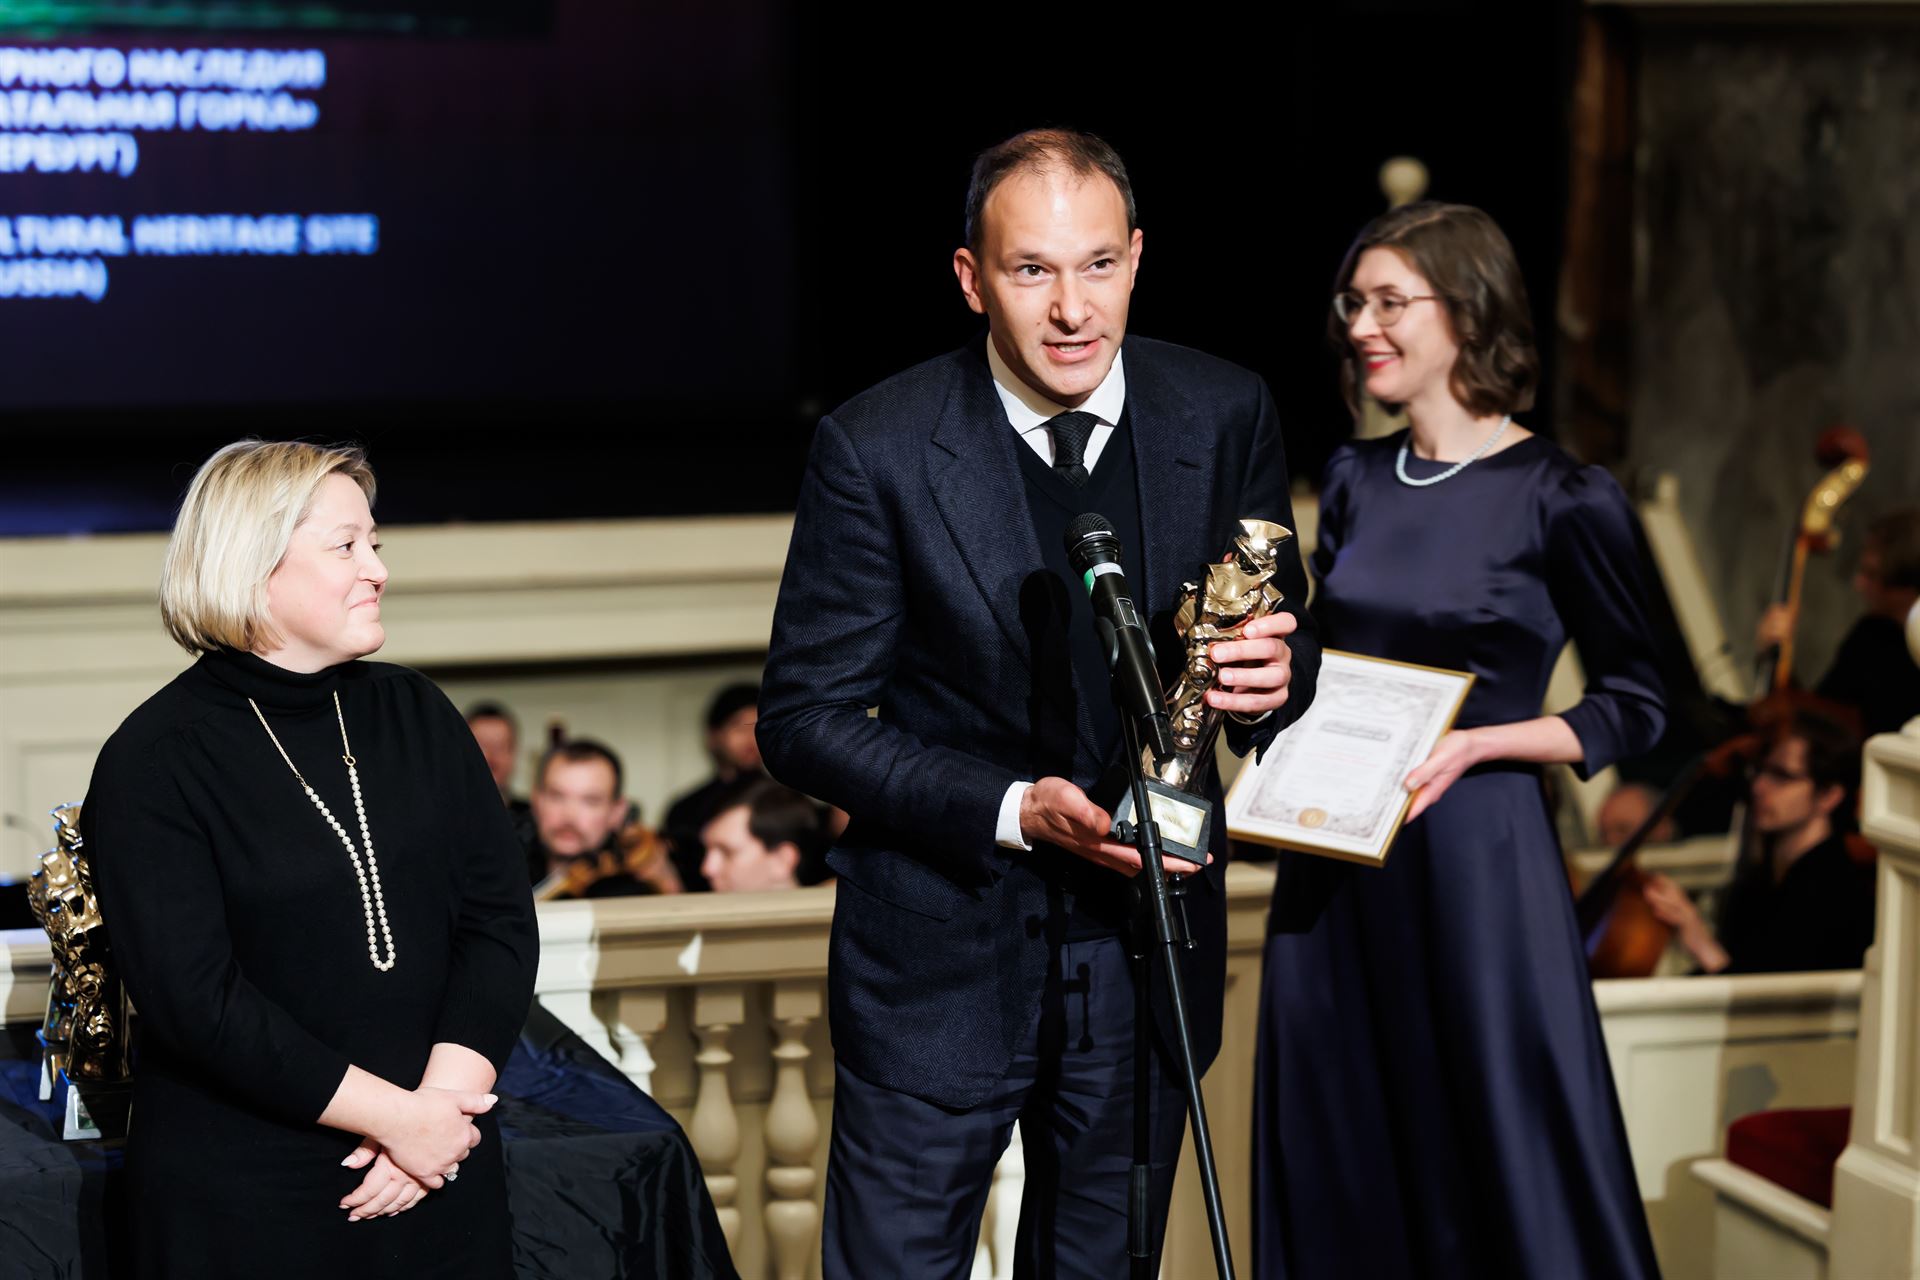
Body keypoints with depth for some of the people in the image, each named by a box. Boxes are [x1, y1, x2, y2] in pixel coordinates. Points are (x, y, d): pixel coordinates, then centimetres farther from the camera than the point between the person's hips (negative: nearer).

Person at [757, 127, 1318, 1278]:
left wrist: (1275, 677, -20)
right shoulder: (878, 450, -14)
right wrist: (1014, 810, -24)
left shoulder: (1226, 416, -5)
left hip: (1148, 939, 3)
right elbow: (805, 720, -11)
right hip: (944, 954, -3)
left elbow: (1280, 640, 6)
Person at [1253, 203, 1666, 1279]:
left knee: (1498, 1162, 0)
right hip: (1335, 868, 6)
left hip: (1475, 859, -6)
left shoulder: (1564, 502, -8)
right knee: (1337, 1170, 11)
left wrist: (1472, 746, -16)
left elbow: (1634, 707, -4)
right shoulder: (1356, 482, 9)